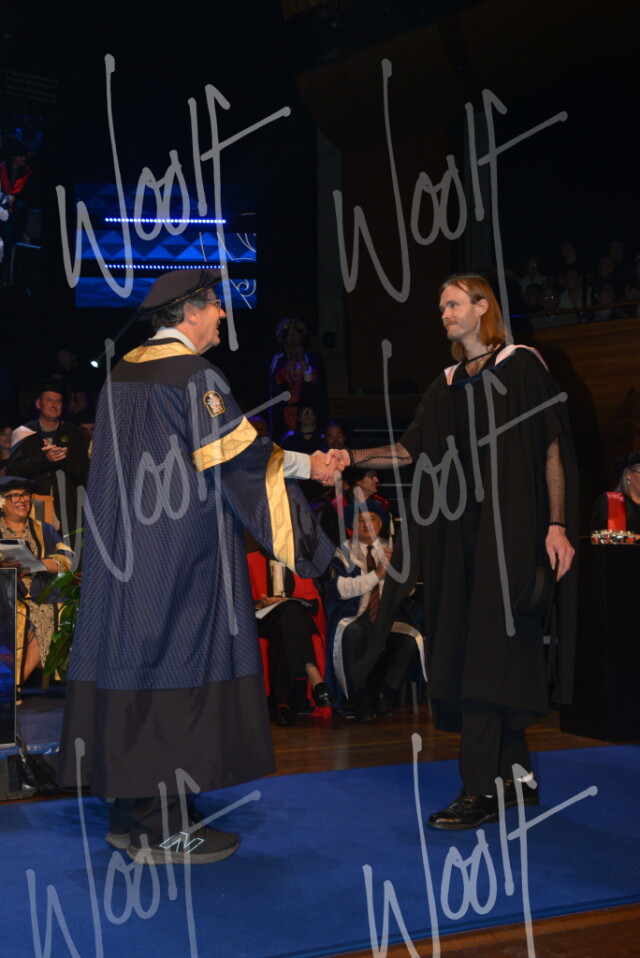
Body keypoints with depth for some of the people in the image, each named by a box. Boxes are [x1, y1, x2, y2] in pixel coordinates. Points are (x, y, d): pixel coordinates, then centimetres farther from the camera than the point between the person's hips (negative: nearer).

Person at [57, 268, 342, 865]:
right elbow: (238, 453, -14)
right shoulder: (192, 374, -13)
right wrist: (308, 466, -1)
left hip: (125, 545, 9)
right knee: (177, 659, -4)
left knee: (131, 656, 10)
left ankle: (130, 812, 18)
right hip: (181, 546, -9)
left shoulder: (124, 372, 13)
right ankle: (163, 830, -1)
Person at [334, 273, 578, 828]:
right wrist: (353, 457, -4)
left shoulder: (522, 367, -2)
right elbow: (411, 451, 11)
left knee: (487, 650, -11)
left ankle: (481, 789, -9)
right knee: (479, 652, 7)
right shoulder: (447, 386, 17)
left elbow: (552, 449, -6)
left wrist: (557, 524, -14)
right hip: (459, 533, 7)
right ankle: (517, 772, 18)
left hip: (510, 531, -7)